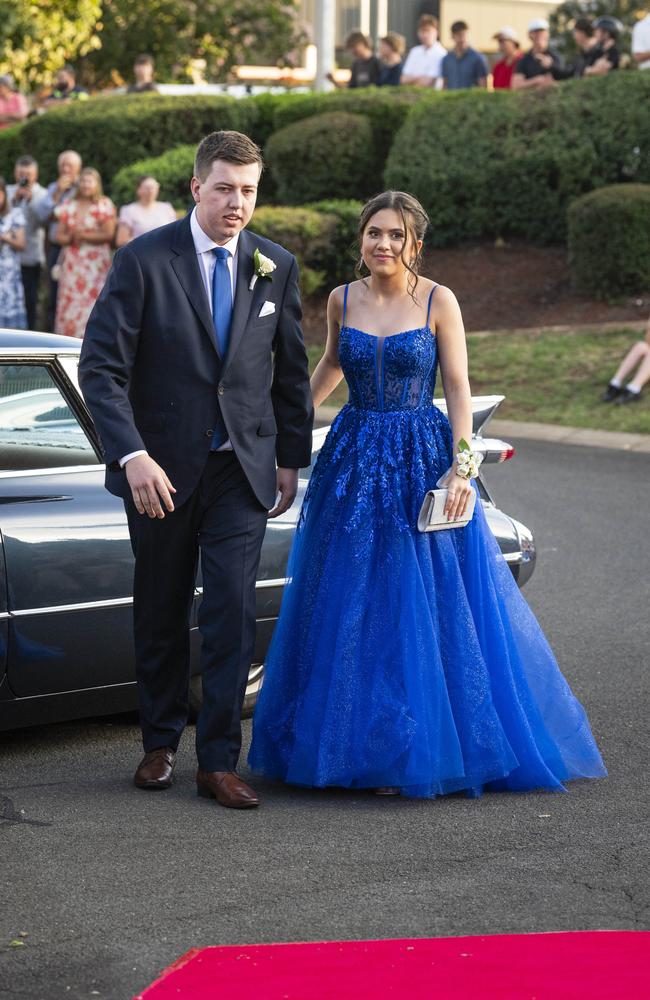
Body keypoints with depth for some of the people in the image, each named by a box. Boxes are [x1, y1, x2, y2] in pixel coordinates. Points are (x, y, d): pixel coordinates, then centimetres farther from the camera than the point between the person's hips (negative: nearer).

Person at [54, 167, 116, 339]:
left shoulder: (105, 205, 2)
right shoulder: (68, 206, 13)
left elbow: (108, 234, -7)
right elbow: (59, 236, 10)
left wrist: (84, 235, -12)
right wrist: (71, 238, -10)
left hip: (96, 263, -3)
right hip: (72, 262, 3)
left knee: (92, 303, -9)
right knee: (69, 304, -2)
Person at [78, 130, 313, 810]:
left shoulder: (276, 267, 2)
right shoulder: (143, 261, -9)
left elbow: (290, 371, 13)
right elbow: (101, 367, -13)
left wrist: (292, 459, 13)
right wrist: (132, 456, -23)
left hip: (242, 468, 2)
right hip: (161, 467, -1)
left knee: (232, 613, -7)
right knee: (161, 613, 12)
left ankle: (218, 762, 0)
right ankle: (160, 745, 29)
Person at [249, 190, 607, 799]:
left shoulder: (438, 301, -5)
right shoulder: (342, 300, 4)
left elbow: (458, 387, -6)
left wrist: (460, 466, -15)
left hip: (422, 461, -3)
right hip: (354, 460, 4)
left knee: (427, 605, -1)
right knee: (352, 607, 5)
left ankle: (427, 748, 9)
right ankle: (368, 746, 16)